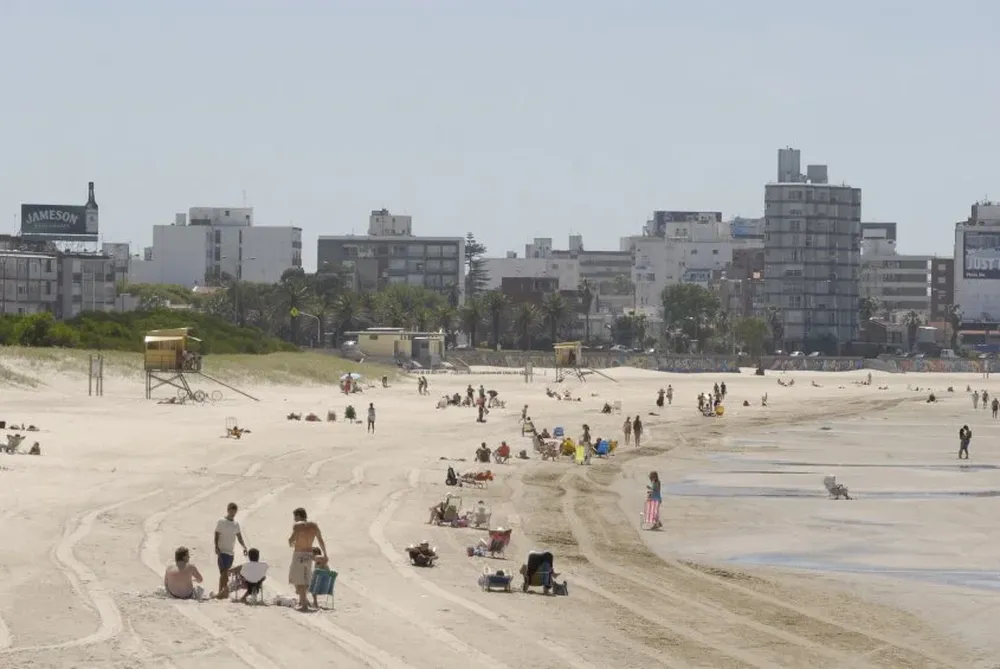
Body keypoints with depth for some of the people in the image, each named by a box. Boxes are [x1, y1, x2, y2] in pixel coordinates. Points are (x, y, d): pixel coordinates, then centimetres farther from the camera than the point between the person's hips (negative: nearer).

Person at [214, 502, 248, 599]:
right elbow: (216, 536, -5)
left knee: (224, 573, 9)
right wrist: (216, 548, -18)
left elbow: (239, 538, 15)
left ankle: (221, 592, 12)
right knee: (224, 571, -17)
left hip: (230, 552, 6)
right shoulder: (221, 522, -2)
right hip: (222, 551, -6)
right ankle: (226, 590, -24)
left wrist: (244, 547, -2)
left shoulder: (236, 524, 14)